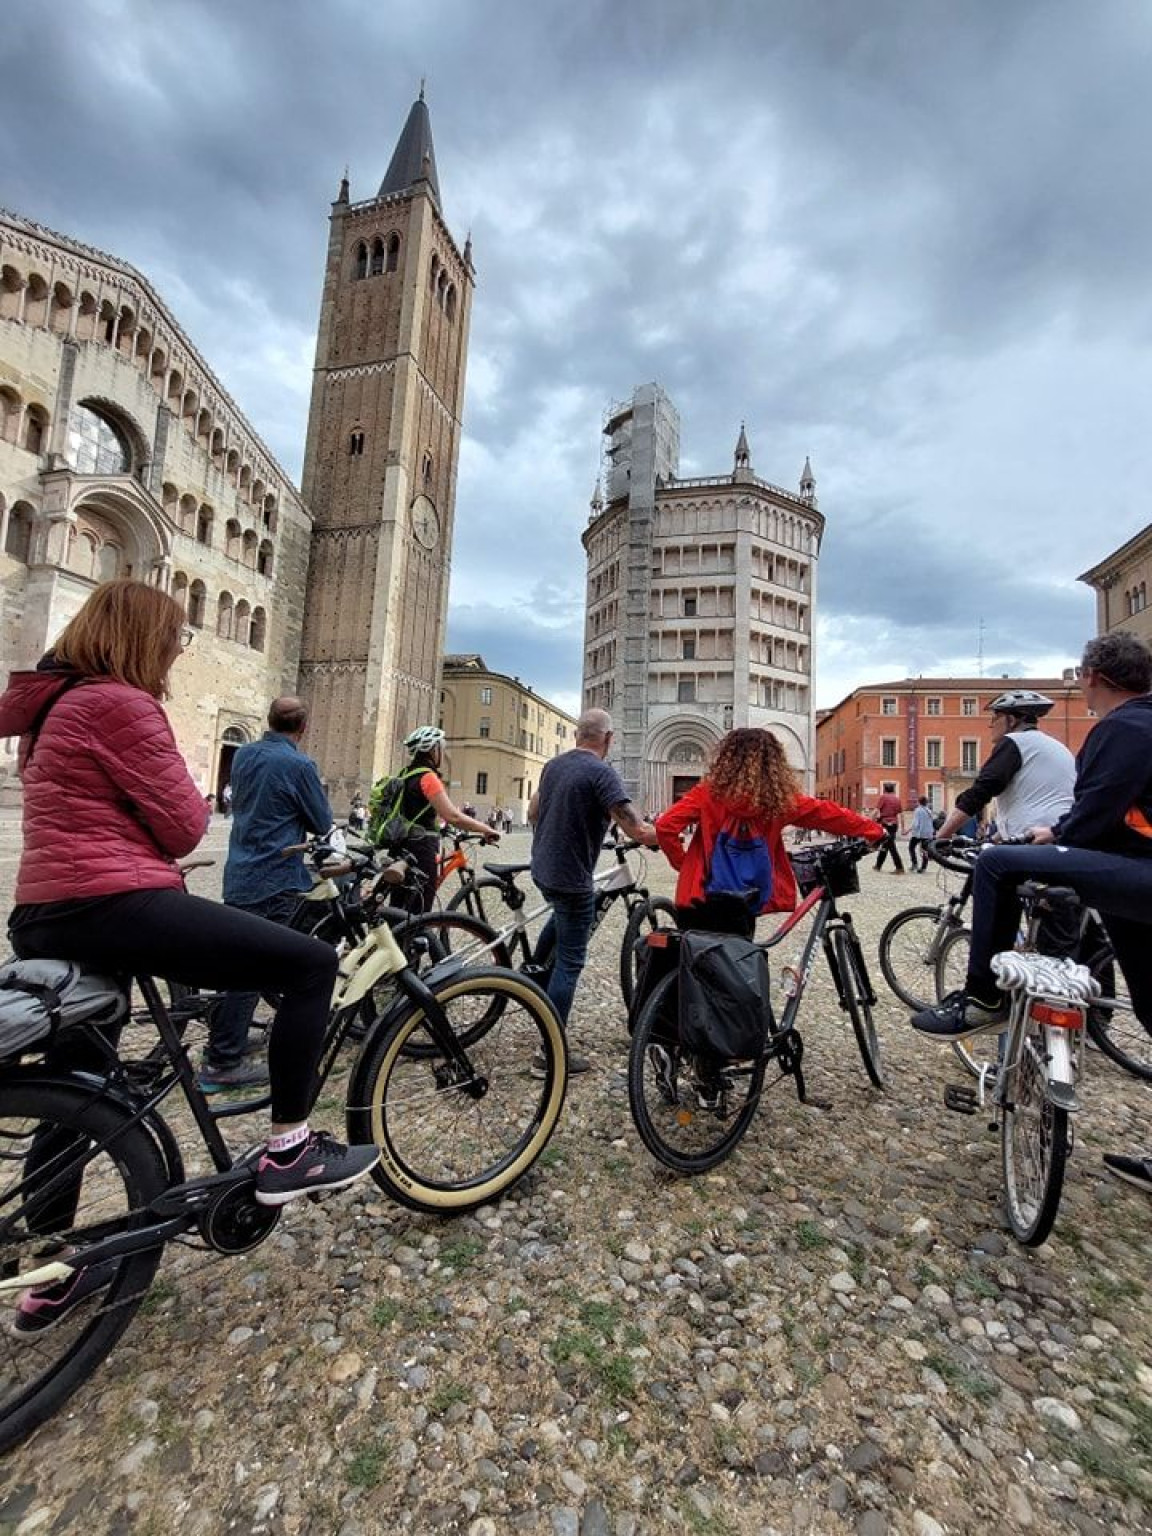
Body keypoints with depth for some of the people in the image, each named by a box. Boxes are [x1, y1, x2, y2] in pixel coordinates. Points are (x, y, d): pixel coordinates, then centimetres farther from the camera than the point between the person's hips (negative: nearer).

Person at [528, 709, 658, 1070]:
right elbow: (636, 830, -24)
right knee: (569, 963, 3)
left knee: (563, 915, 37)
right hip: (571, 878, -8)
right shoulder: (602, 772, -18)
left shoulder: (553, 764, 5)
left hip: (542, 870, 8)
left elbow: (532, 814, 17)